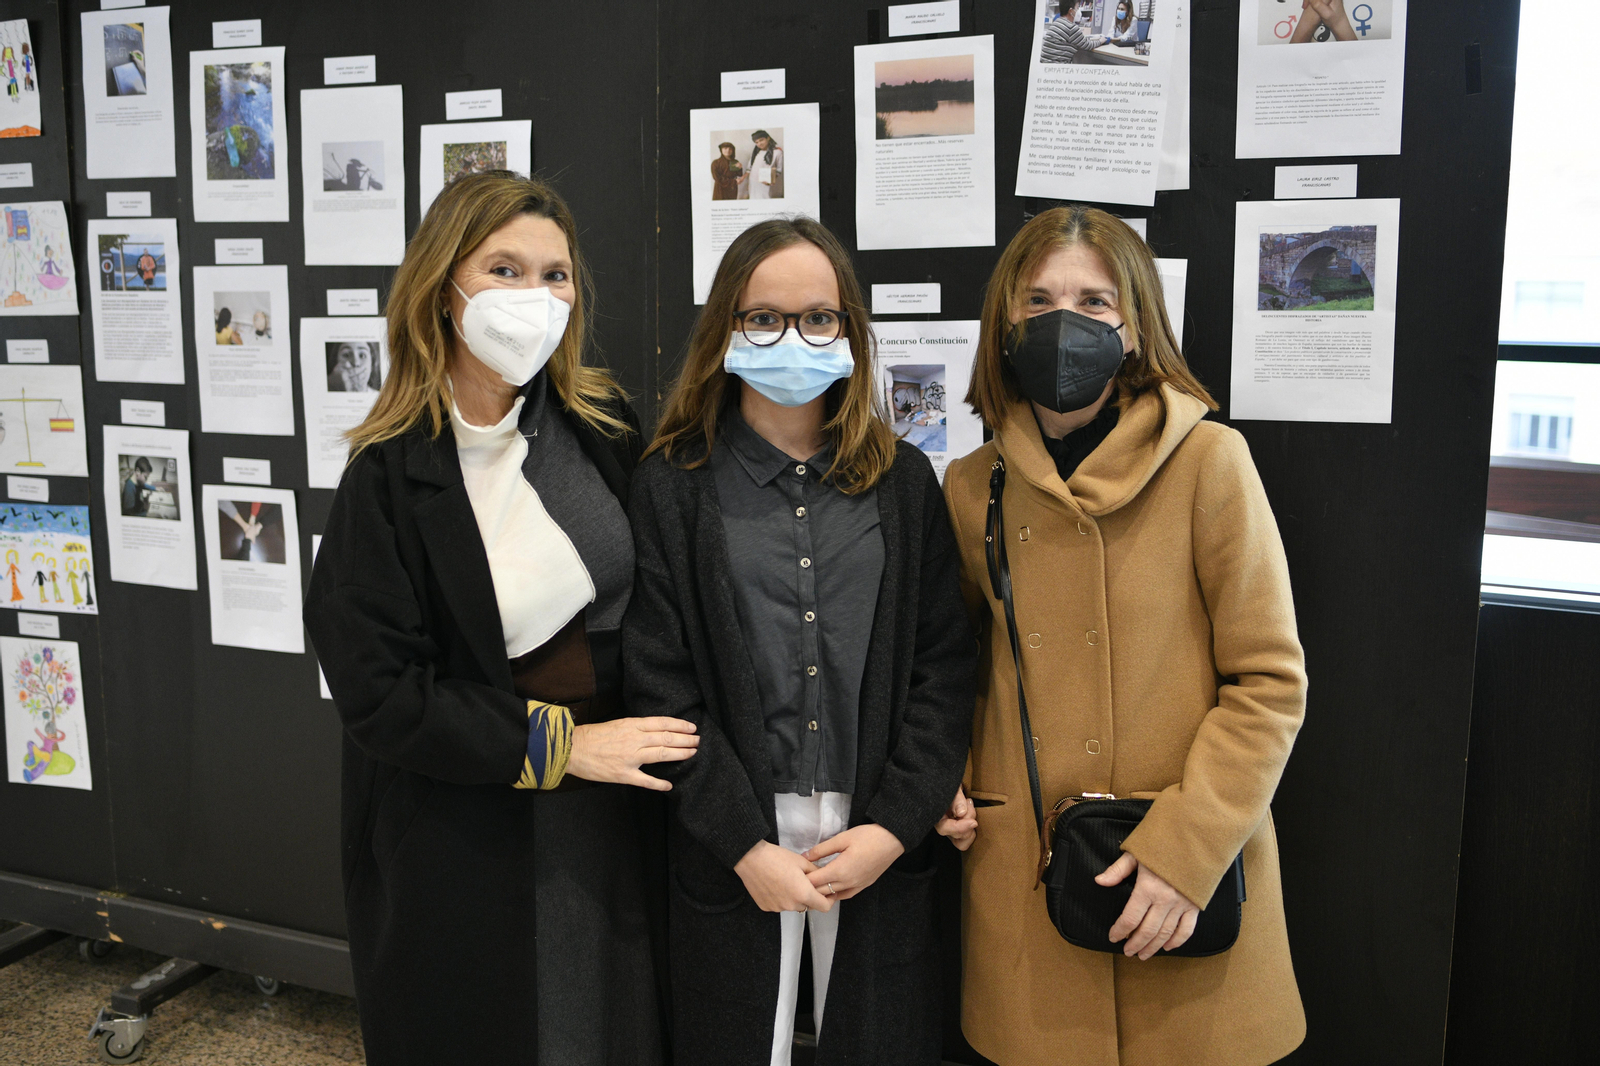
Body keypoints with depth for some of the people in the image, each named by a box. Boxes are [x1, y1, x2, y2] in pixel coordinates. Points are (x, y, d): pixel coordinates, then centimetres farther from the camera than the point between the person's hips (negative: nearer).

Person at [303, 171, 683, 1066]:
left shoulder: (603, 425, -2)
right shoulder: (391, 478, -13)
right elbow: (378, 692, -15)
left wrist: (662, 743, -4)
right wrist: (559, 744, -16)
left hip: (610, 818, 4)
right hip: (464, 841, -3)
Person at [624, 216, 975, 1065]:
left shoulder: (903, 482, 5)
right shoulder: (672, 488, -1)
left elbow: (944, 665, 1)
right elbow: (660, 686, -5)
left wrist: (894, 826, -8)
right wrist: (746, 846, -10)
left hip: (883, 845, 2)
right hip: (731, 855, -1)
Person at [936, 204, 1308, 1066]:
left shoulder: (1208, 461, -8)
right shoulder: (972, 486, 4)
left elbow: (1270, 681, -8)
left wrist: (1186, 851, -14)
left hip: (1186, 892, -2)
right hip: (1021, 877, 3)